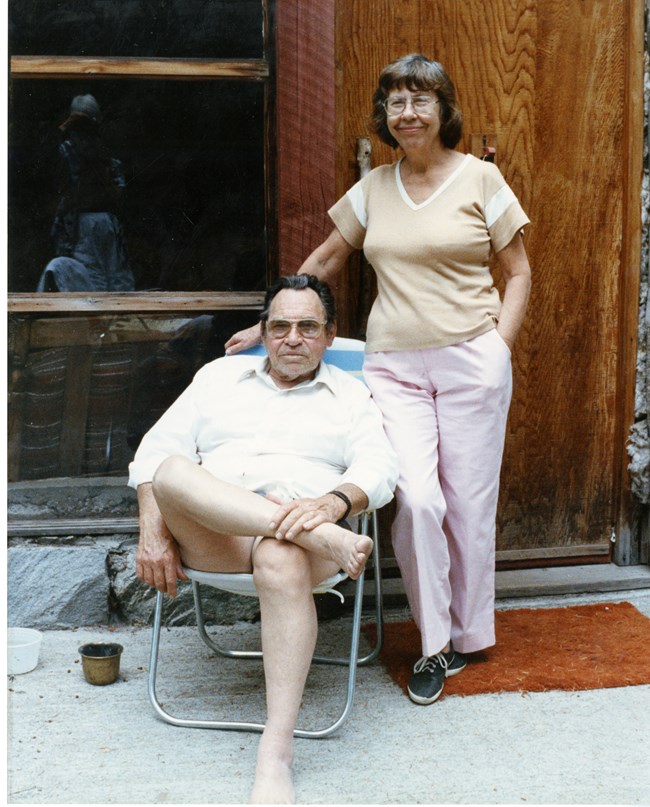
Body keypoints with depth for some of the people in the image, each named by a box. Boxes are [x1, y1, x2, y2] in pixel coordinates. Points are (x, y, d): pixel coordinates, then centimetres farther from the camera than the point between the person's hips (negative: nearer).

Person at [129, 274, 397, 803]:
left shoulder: (351, 395, 21)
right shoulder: (221, 375, 25)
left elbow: (379, 469, 3)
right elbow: (156, 451, 15)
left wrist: (333, 502, -21)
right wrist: (153, 535, -2)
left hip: (301, 527, -1)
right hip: (209, 535, 2)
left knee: (282, 558, -40)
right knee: (174, 472, -32)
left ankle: (277, 750, -38)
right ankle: (327, 539, -37)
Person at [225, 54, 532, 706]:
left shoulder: (480, 178, 3)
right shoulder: (373, 188, 12)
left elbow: (518, 271, 7)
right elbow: (324, 260, 21)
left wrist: (501, 345, -4)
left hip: (470, 360, -1)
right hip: (393, 364, 2)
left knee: (469, 503, 3)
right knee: (417, 500, -12)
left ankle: (468, 634, 23)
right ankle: (434, 642, 6)